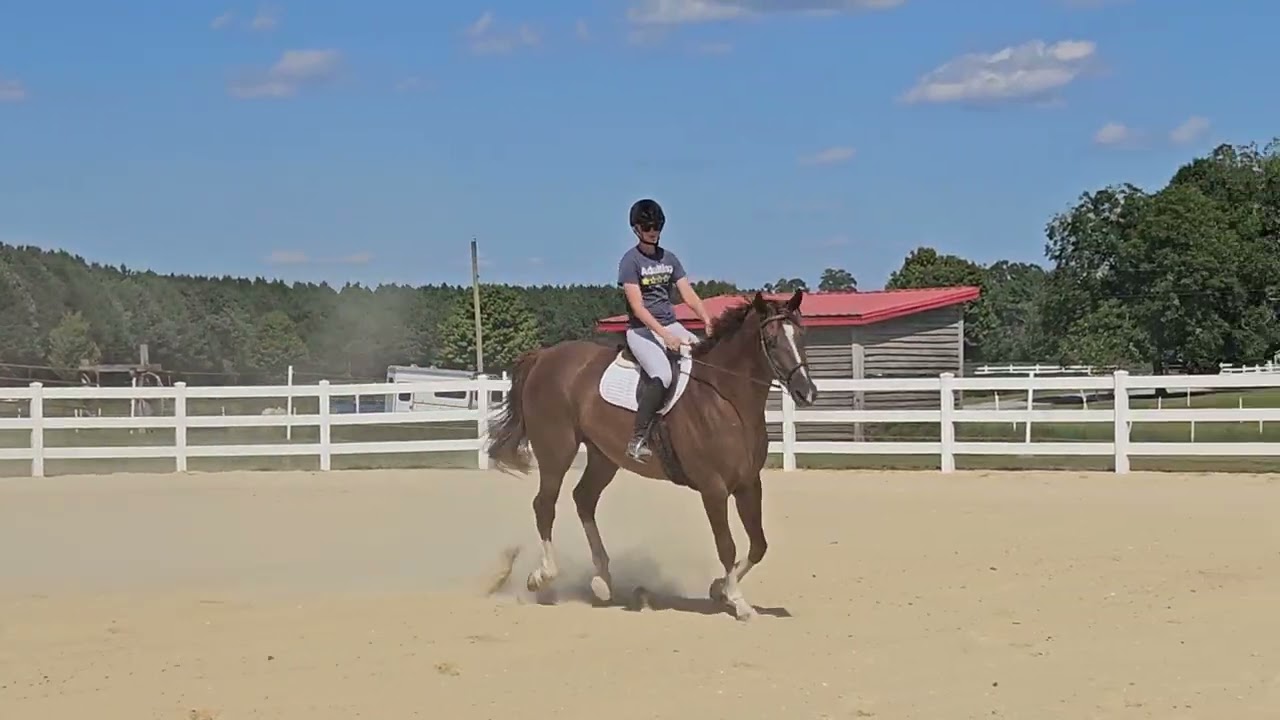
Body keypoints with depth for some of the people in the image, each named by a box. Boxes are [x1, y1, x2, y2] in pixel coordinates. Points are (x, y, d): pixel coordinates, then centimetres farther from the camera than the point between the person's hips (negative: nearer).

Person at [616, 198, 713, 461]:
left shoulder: (669, 259, 13)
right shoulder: (631, 261, -5)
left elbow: (689, 295, 8)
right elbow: (637, 307, -14)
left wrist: (708, 322, -9)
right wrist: (665, 335, -24)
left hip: (671, 325, 6)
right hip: (642, 330, -6)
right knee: (662, 375, -32)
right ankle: (638, 439, -28)